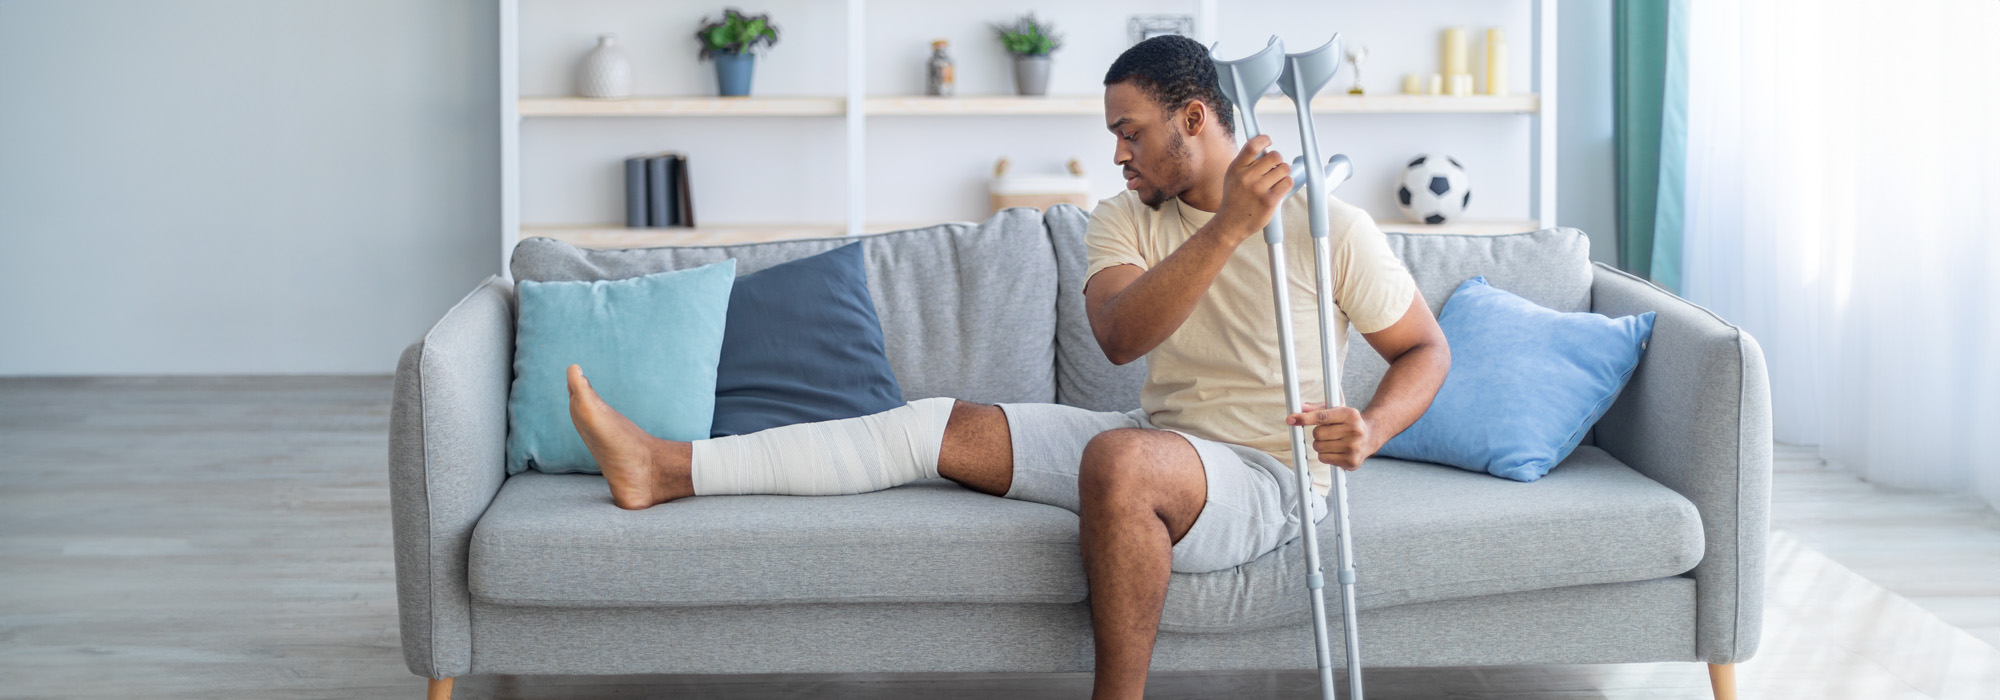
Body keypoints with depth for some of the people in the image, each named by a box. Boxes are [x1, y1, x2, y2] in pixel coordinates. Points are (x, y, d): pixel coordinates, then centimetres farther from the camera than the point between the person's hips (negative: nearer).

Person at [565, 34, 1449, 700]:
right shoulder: (1125, 219, 2)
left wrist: (1370, 427, -20)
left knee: (1119, 457, -40)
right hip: (1155, 443, 6)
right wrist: (1228, 224, -30)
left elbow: (1425, 349, 1)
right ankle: (666, 469, -10)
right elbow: (1119, 336, -18)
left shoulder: (1329, 228, -9)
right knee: (941, 426, -6)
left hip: (1266, 480, -6)